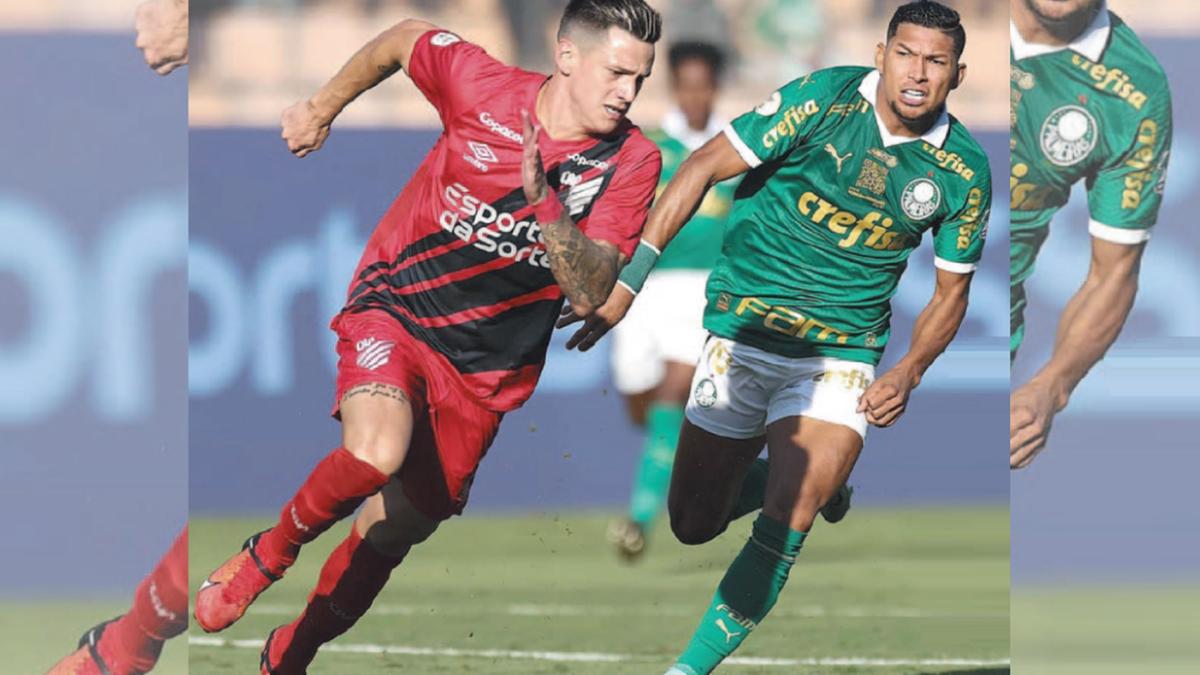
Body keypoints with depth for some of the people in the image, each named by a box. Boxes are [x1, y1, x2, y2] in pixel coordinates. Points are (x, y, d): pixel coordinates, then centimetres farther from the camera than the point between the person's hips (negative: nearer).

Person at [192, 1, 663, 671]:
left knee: (387, 535, 10)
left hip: (487, 371, 3)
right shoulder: (480, 85, -15)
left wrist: (545, 203, -33)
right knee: (376, 453, -33)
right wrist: (323, 107, 18)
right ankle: (269, 554, -5)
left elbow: (592, 291, -18)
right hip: (396, 310, -2)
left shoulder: (632, 163, -12)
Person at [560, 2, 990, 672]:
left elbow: (951, 293, 10)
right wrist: (627, 281, -16)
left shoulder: (966, 172, -5)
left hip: (842, 355, 0)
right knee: (694, 526, 8)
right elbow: (705, 167, -11)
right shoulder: (824, 100, -14)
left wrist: (907, 373, -8)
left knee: (788, 520, -22)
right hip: (744, 332, 0)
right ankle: (808, 476, 39)